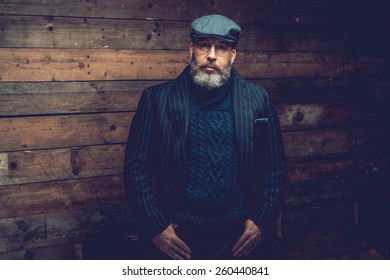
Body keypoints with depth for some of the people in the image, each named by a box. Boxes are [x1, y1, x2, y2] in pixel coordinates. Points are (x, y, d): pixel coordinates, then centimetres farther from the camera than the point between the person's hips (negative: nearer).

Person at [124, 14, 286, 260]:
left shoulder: (257, 99, 0)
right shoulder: (157, 99, -5)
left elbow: (275, 167, 4)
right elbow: (136, 166, -4)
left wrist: (262, 220, -3)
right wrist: (155, 226, -8)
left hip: (239, 238, 2)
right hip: (174, 238, -1)